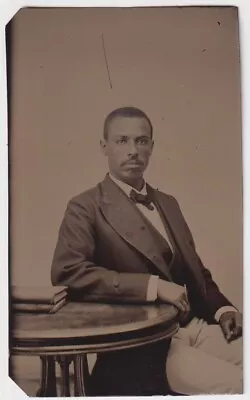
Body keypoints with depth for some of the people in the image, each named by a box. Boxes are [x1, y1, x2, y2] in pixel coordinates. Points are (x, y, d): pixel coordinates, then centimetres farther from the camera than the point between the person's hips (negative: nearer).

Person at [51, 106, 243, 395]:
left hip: (199, 326, 7)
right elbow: (66, 272, -20)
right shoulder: (86, 208, -5)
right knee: (236, 384, -23)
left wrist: (223, 309, 2)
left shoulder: (168, 204, 16)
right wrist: (153, 286, -22)